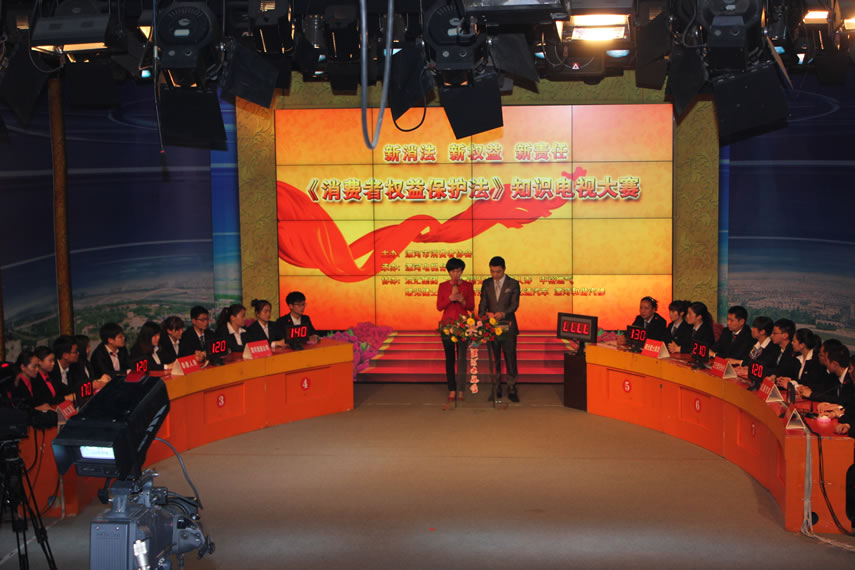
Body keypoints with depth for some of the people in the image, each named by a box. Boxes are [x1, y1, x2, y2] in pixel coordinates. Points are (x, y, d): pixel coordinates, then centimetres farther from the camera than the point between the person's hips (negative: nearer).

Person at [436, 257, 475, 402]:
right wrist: (451, 297, -14)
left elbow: (471, 307, 3)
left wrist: (462, 300, -16)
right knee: (449, 358, 1)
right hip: (447, 324, 1)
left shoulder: (468, 286, 5)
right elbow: (439, 306, 1)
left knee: (462, 357, -9)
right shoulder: (443, 286, 7)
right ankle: (452, 390, 4)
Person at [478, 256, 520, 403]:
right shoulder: (486, 283, 8)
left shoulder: (513, 284, -1)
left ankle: (512, 390, 6)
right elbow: (483, 303, 4)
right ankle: (496, 389, 16)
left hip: (508, 326, -2)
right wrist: (482, 316, -15)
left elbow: (514, 304, -9)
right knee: (494, 360, 7)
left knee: (510, 359, -2)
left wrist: (503, 313, -27)